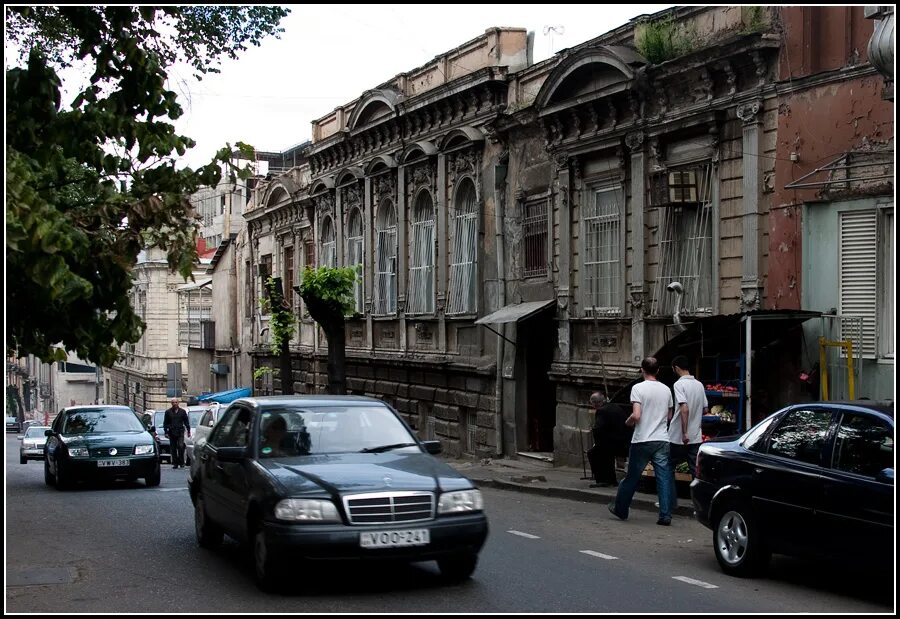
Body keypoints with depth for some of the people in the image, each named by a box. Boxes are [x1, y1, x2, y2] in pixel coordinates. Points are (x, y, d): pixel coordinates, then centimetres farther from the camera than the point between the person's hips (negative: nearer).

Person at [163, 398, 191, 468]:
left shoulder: (182, 411, 9)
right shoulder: (168, 412, 7)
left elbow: (186, 422, 12)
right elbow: (165, 423, 8)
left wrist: (188, 431, 7)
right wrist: (166, 432, 0)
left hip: (180, 432, -1)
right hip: (172, 433, 1)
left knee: (181, 447, -13)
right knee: (173, 449, 3)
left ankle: (181, 462, -4)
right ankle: (175, 463, 9)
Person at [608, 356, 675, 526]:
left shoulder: (638, 388, -10)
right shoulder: (666, 390, 7)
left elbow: (636, 415, -18)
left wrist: (628, 421, 3)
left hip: (642, 441, -4)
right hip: (662, 440, 4)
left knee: (632, 476, 9)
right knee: (664, 477, 2)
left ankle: (620, 509, 23)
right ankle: (665, 515, -1)